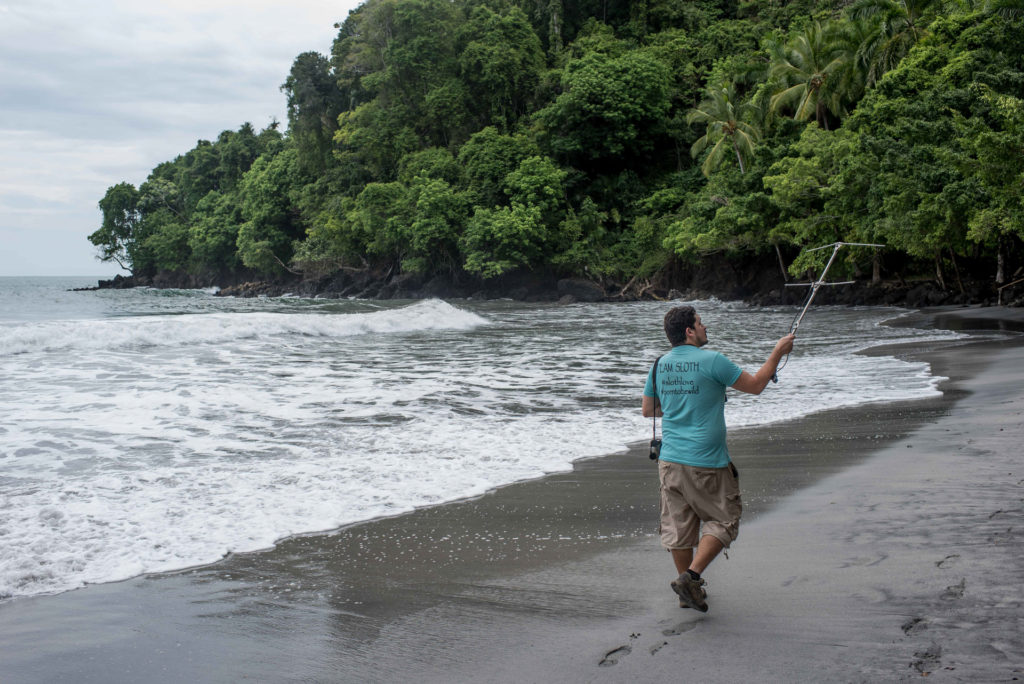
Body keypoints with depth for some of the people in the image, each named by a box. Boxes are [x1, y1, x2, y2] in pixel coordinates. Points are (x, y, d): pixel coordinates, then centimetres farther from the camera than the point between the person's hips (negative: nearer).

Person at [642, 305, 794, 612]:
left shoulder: (660, 365, 5)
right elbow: (755, 386, -4)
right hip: (706, 463, -6)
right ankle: (691, 576, -5)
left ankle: (689, 591, 23)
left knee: (678, 525, 13)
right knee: (723, 520, 8)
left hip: (670, 460, 6)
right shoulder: (711, 361, -13)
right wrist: (778, 351, 8)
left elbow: (648, 410, 15)